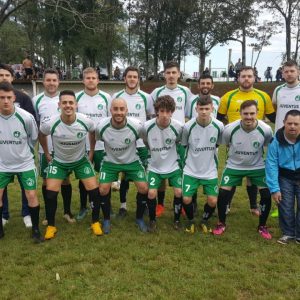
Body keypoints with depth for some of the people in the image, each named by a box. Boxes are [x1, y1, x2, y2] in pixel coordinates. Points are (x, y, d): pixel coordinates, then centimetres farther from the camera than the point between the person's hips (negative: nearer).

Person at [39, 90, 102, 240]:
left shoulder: (86, 122, -23)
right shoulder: (50, 123, -25)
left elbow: (93, 133, 2)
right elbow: (41, 135, -1)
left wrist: (91, 153, 4)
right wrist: (47, 154, 3)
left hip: (81, 160, 1)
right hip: (59, 161, 0)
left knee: (94, 189, -7)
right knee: (50, 192, -8)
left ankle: (95, 222, 15)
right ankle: (51, 226, 14)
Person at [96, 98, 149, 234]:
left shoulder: (136, 126, -24)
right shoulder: (101, 127, -23)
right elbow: (96, 141, 0)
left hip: (132, 161, 0)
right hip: (110, 162, 0)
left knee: (144, 188, -13)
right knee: (103, 190, -12)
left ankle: (139, 218, 14)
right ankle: (106, 219, 15)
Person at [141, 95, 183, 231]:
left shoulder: (178, 127, -16)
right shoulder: (147, 126, -18)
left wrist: (174, 155, 9)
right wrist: (152, 154, 6)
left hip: (173, 166, 1)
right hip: (154, 167, -1)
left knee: (179, 192, -10)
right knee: (151, 193, -14)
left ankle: (177, 219, 17)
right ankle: (152, 220, 12)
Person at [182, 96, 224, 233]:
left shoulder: (219, 126, -11)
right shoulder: (188, 126, -15)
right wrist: (185, 162, 8)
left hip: (210, 171, 1)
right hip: (191, 170, -1)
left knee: (212, 201, -5)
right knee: (186, 199, -8)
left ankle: (205, 220, 28)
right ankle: (190, 220, 24)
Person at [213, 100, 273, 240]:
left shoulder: (266, 130, -20)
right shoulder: (229, 129, -23)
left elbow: (269, 145, 2)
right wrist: (234, 155, 6)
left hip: (257, 167, 1)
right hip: (234, 166, -1)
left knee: (267, 195, -8)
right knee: (222, 194, -9)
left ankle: (262, 226, 17)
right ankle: (221, 223, 16)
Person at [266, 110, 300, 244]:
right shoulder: (276, 141, -17)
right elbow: (271, 164, -14)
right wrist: (274, 188, -16)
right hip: (285, 176, 0)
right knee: (285, 206, 2)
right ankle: (288, 233, 23)